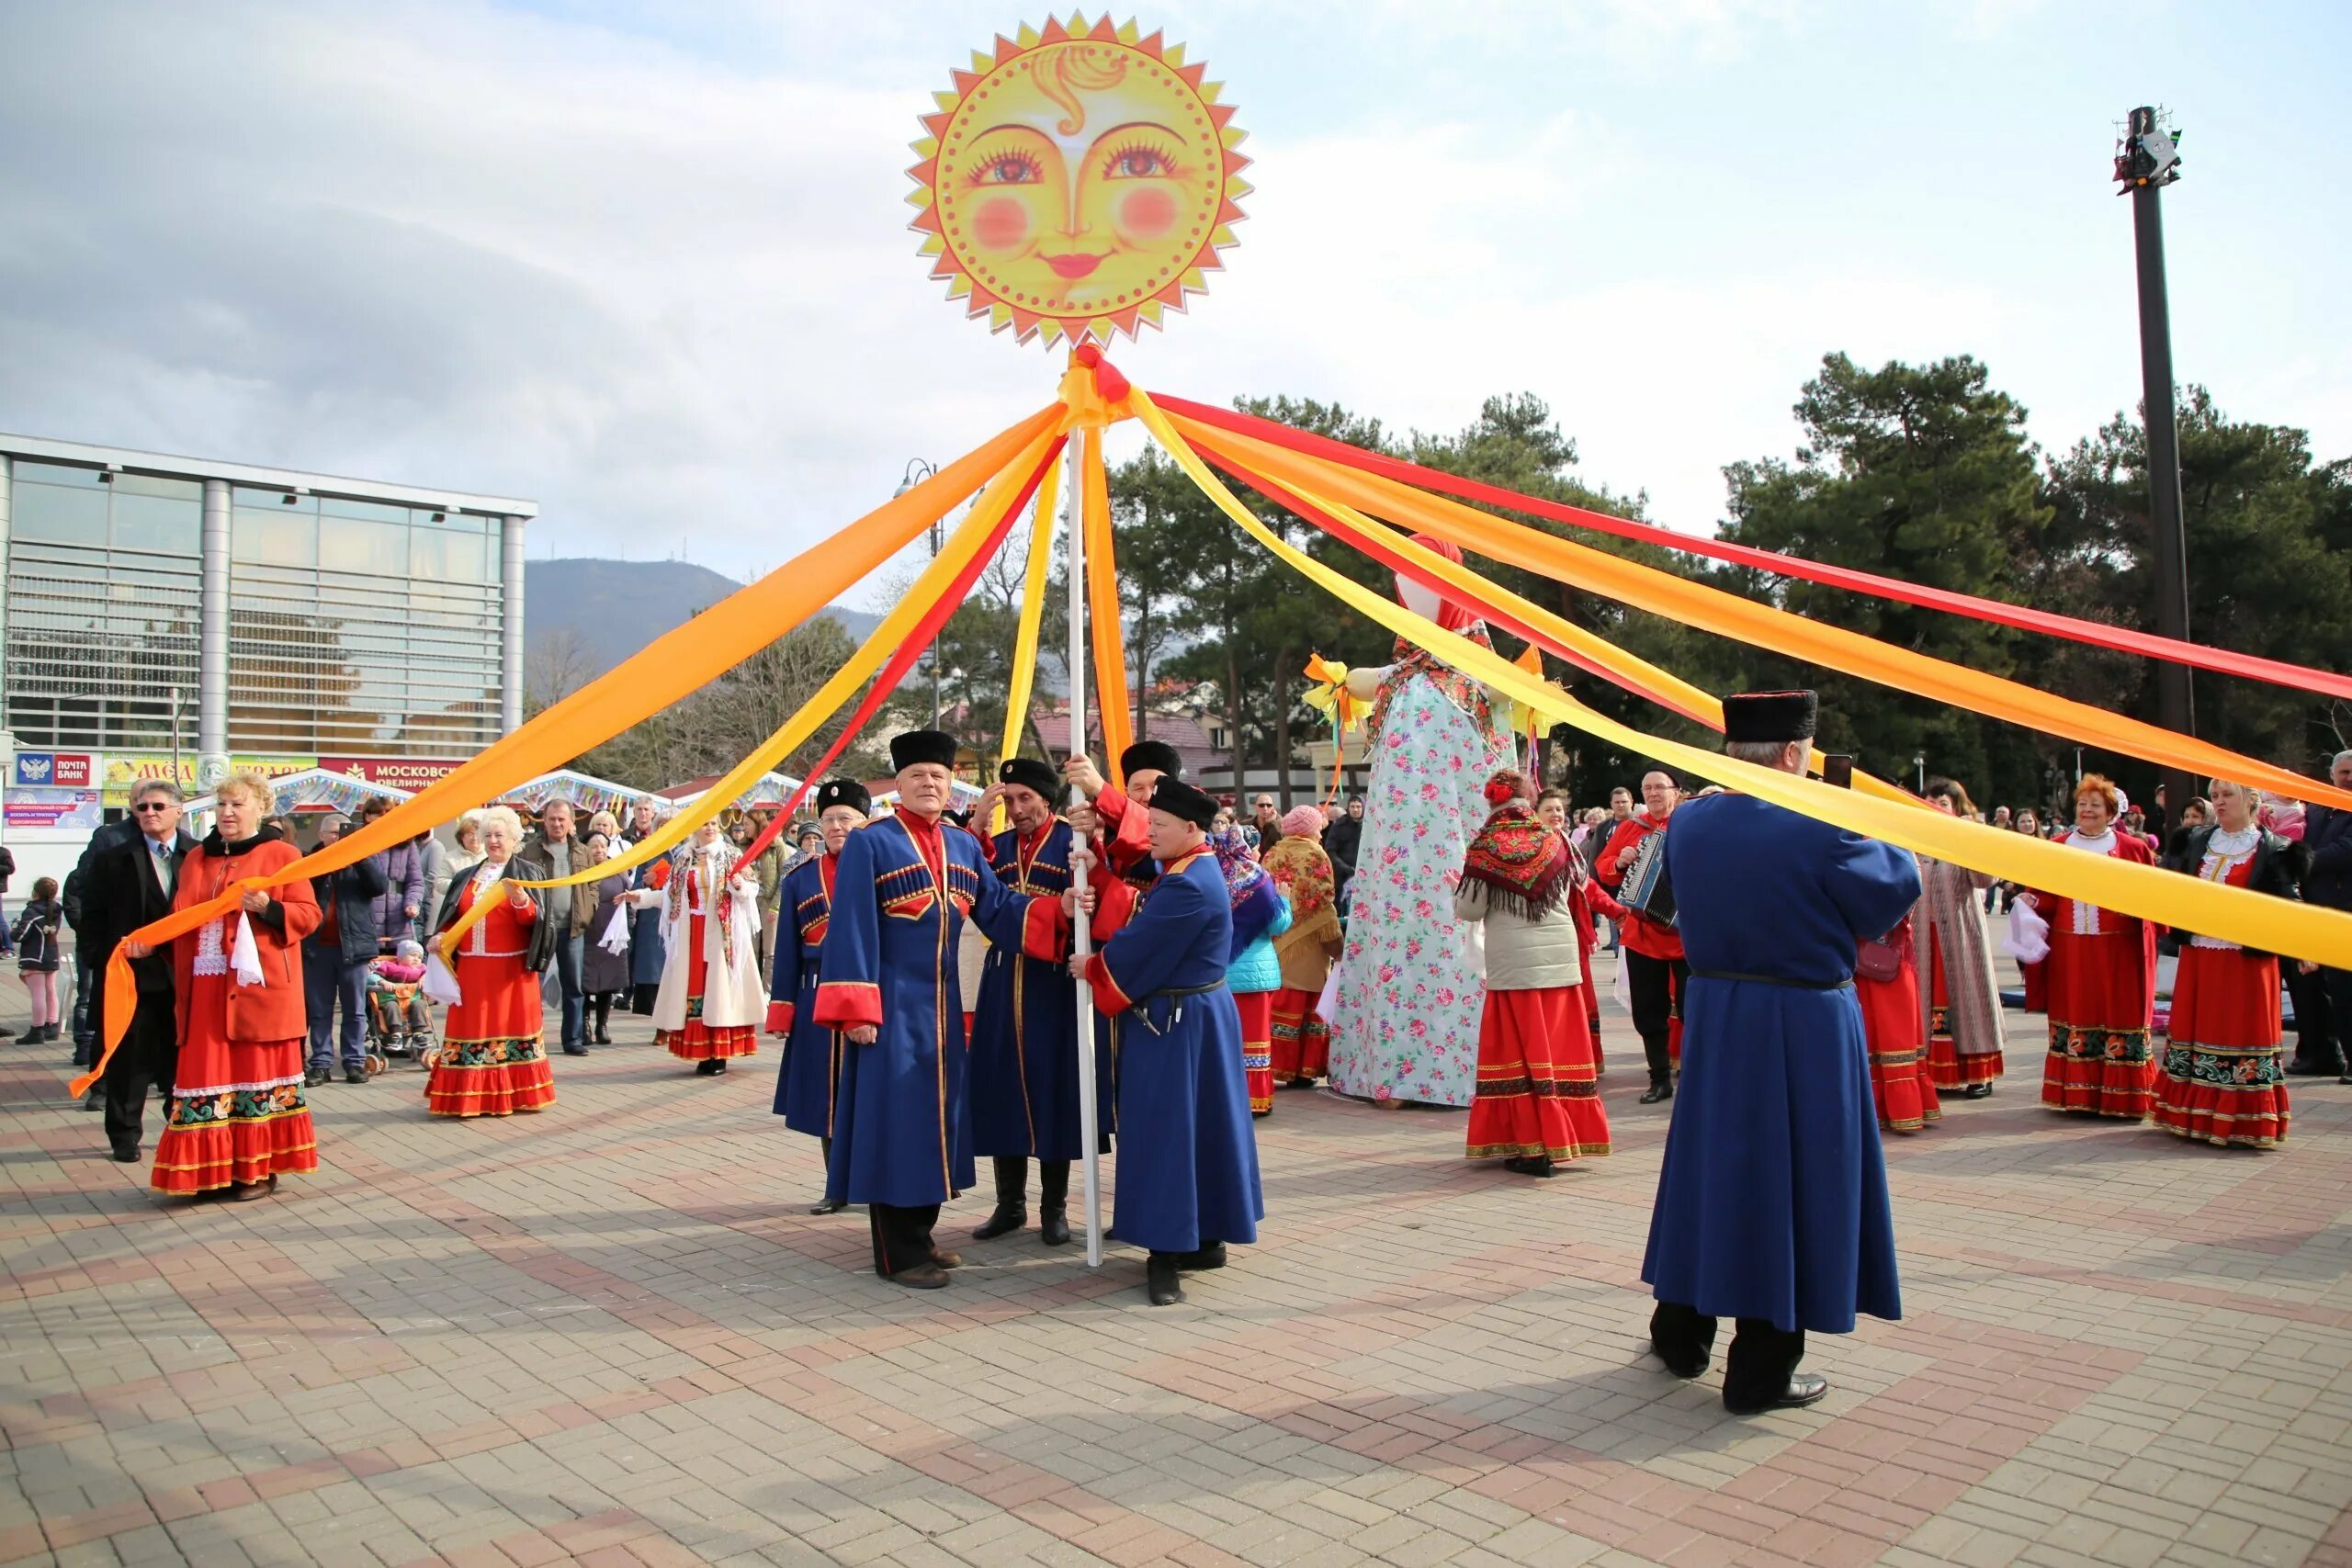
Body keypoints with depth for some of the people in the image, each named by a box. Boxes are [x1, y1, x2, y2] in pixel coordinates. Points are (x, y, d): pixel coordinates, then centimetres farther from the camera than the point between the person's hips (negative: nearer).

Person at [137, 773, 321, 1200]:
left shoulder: (282, 855, 1)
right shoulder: (196, 859, 16)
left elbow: (308, 915, -4)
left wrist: (268, 908, -20)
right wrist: (148, 942, 3)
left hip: (257, 987, -5)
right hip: (205, 989, 5)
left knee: (257, 1074, 1)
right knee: (206, 1077, 4)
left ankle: (259, 1170, 9)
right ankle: (211, 1169, 13)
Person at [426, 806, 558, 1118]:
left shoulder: (528, 872, 2)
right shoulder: (468, 877, 18)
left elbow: (533, 918, -10)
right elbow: (453, 917, 17)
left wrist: (520, 899, -29)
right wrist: (441, 936, -2)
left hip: (511, 968, -4)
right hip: (471, 968, 4)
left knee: (511, 1025, -2)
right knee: (472, 1028, 2)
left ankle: (513, 1094, 3)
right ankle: (471, 1095, 6)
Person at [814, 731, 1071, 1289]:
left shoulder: (965, 848, 11)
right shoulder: (868, 844, -8)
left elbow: (1000, 909, 3)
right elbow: (851, 929, -13)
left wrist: (1059, 907, -13)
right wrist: (856, 1010, -18)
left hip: (941, 1004, 7)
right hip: (890, 1005, -7)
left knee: (935, 1114, 12)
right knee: (893, 1119, -2)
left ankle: (919, 1237, 25)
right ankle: (897, 1254, 7)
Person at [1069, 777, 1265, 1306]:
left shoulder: (1187, 889, -23)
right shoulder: (1192, 871, 10)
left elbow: (1133, 950, -19)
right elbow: (1136, 918, 7)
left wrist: (1089, 967, -1)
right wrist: (1096, 878, -5)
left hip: (1177, 1025, -11)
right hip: (1190, 1019, 11)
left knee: (1169, 1131, -5)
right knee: (1196, 1127, 16)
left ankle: (1168, 1252, 2)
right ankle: (1204, 1237, 26)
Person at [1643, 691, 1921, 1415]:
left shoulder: (1687, 824, -3)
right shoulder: (1820, 830, -20)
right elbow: (1899, 886, -5)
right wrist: (1880, 831, 13)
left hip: (1714, 1020, 5)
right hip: (1806, 1027, -5)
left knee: (1710, 1164, 18)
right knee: (1789, 1177, 6)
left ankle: (1682, 1332, 31)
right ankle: (1761, 1372, 15)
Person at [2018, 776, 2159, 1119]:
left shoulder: (2132, 848, 3)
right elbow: (2048, 896, 10)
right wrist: (2031, 901, -9)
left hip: (2116, 952, -2)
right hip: (2069, 952, 3)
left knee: (2119, 1018, -1)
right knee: (2073, 1015, 7)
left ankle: (2122, 1099, 8)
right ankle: (2076, 1096, 14)